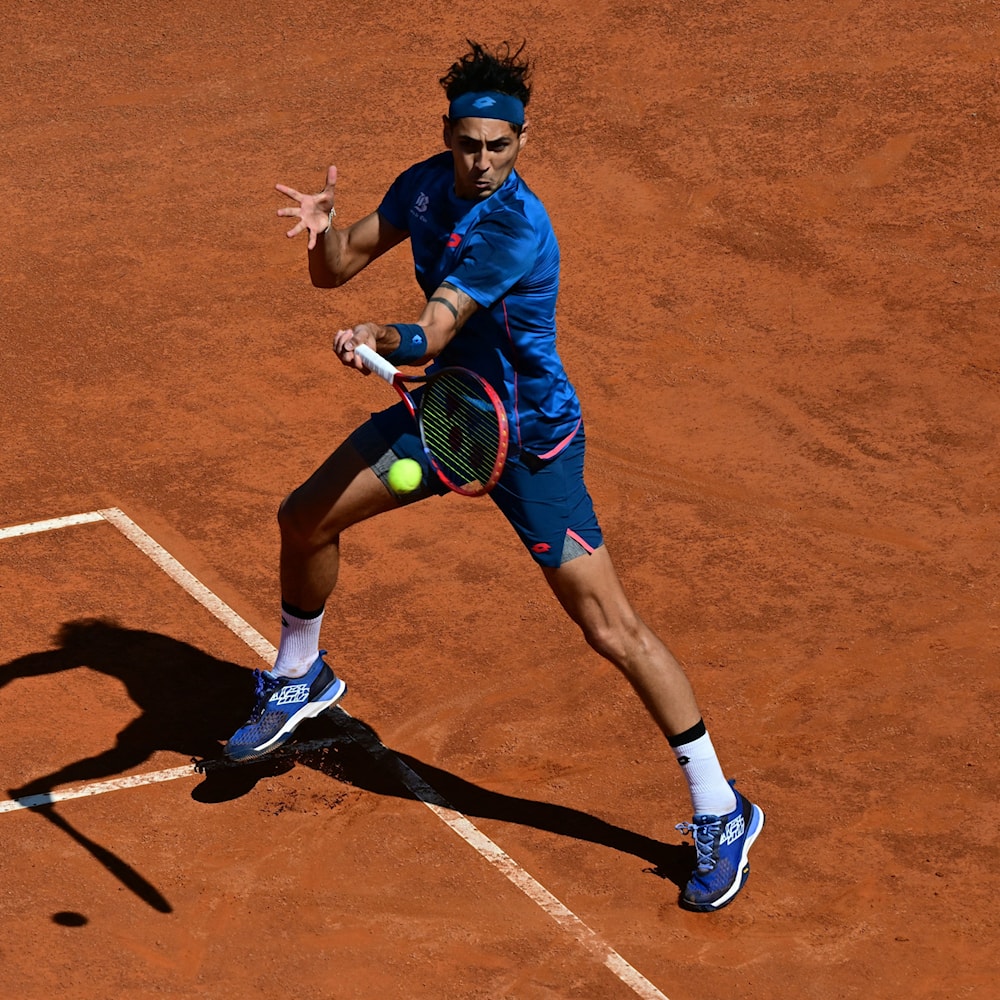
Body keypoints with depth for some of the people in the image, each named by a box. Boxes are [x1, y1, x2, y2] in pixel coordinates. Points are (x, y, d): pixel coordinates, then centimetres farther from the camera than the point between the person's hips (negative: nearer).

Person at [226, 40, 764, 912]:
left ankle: (720, 814, -3)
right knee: (305, 519, 11)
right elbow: (337, 270, -1)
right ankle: (301, 678, 41)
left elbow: (433, 331, -38)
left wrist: (377, 339, -59)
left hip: (530, 438, -8)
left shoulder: (517, 228, -29)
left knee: (611, 628, -13)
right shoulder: (427, 185, -5)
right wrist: (326, 233, -24)